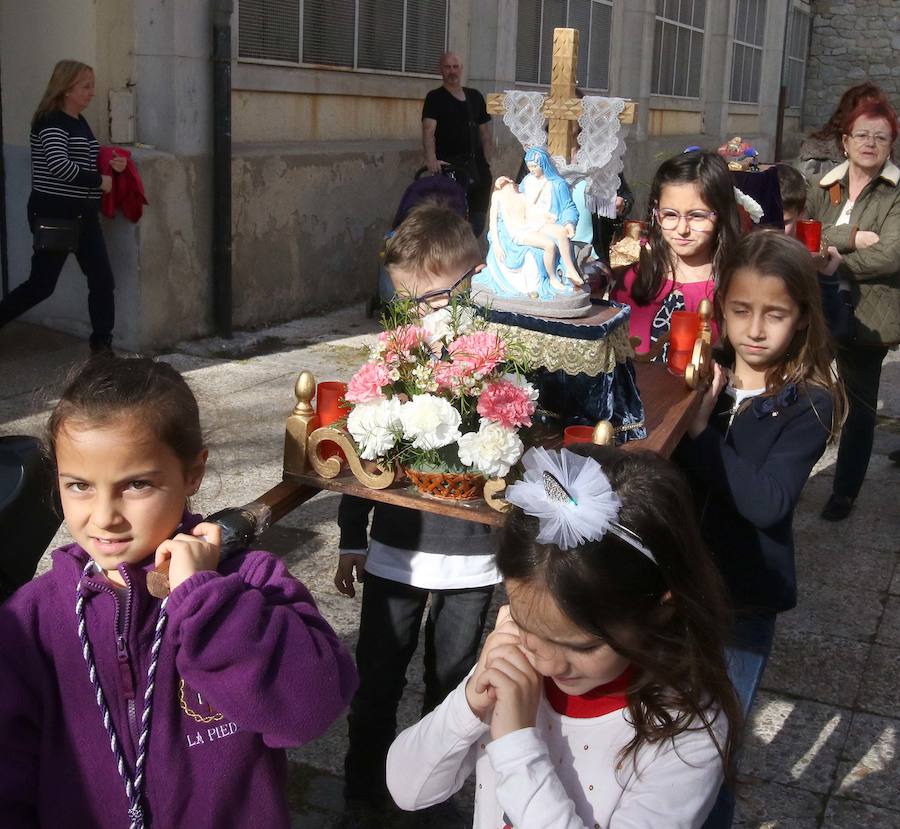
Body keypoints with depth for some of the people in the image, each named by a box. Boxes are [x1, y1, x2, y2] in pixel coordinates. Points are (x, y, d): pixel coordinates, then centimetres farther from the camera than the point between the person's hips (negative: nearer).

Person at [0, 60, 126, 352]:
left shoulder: (80, 122, 14)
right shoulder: (51, 122, -13)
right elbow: (59, 166, -26)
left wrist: (109, 165, 6)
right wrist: (99, 181, -17)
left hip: (84, 215, 8)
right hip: (54, 215, -8)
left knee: (102, 281, 1)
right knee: (41, 284, -1)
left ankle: (102, 345, 8)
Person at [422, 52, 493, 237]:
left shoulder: (475, 96, 15)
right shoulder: (435, 97, -2)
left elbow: (484, 133, 18)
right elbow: (428, 130, -17)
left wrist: (487, 163, 8)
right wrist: (431, 159, -34)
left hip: (476, 166, 6)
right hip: (449, 167, -5)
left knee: (478, 220, 9)